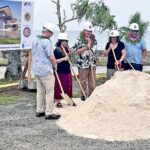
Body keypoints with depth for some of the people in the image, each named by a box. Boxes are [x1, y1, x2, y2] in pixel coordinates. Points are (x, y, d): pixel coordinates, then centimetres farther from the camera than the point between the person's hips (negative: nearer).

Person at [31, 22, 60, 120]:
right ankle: (49, 113, -1)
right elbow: (51, 57, -17)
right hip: (46, 71, -9)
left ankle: (40, 111, 21)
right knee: (50, 92, -2)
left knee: (40, 91, 16)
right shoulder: (47, 42, -16)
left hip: (36, 70, 9)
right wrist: (55, 66, 0)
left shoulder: (36, 41, 11)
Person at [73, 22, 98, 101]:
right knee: (83, 81, 4)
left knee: (92, 81, 8)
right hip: (83, 64, -5)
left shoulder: (93, 39, 9)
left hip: (92, 64, 5)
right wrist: (86, 47, -21)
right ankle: (83, 95, 15)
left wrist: (96, 58, 16)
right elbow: (76, 52, -15)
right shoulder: (79, 39, -9)